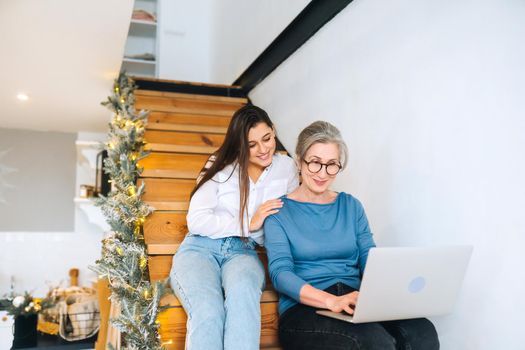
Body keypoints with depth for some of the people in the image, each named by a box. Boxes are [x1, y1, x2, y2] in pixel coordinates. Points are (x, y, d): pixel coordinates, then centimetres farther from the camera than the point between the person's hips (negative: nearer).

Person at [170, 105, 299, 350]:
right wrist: (248, 224, -9)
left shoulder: (286, 167, 12)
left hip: (242, 252, 1)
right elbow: (196, 221, -3)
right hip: (200, 248, -1)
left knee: (243, 291, -38)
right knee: (207, 312, -33)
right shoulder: (222, 168, 6)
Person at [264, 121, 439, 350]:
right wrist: (332, 301, -25)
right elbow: (281, 273, -9)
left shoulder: (351, 206, 16)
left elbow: (370, 260, 8)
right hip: (304, 308, -4)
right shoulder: (279, 211, 3)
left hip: (357, 304, 4)